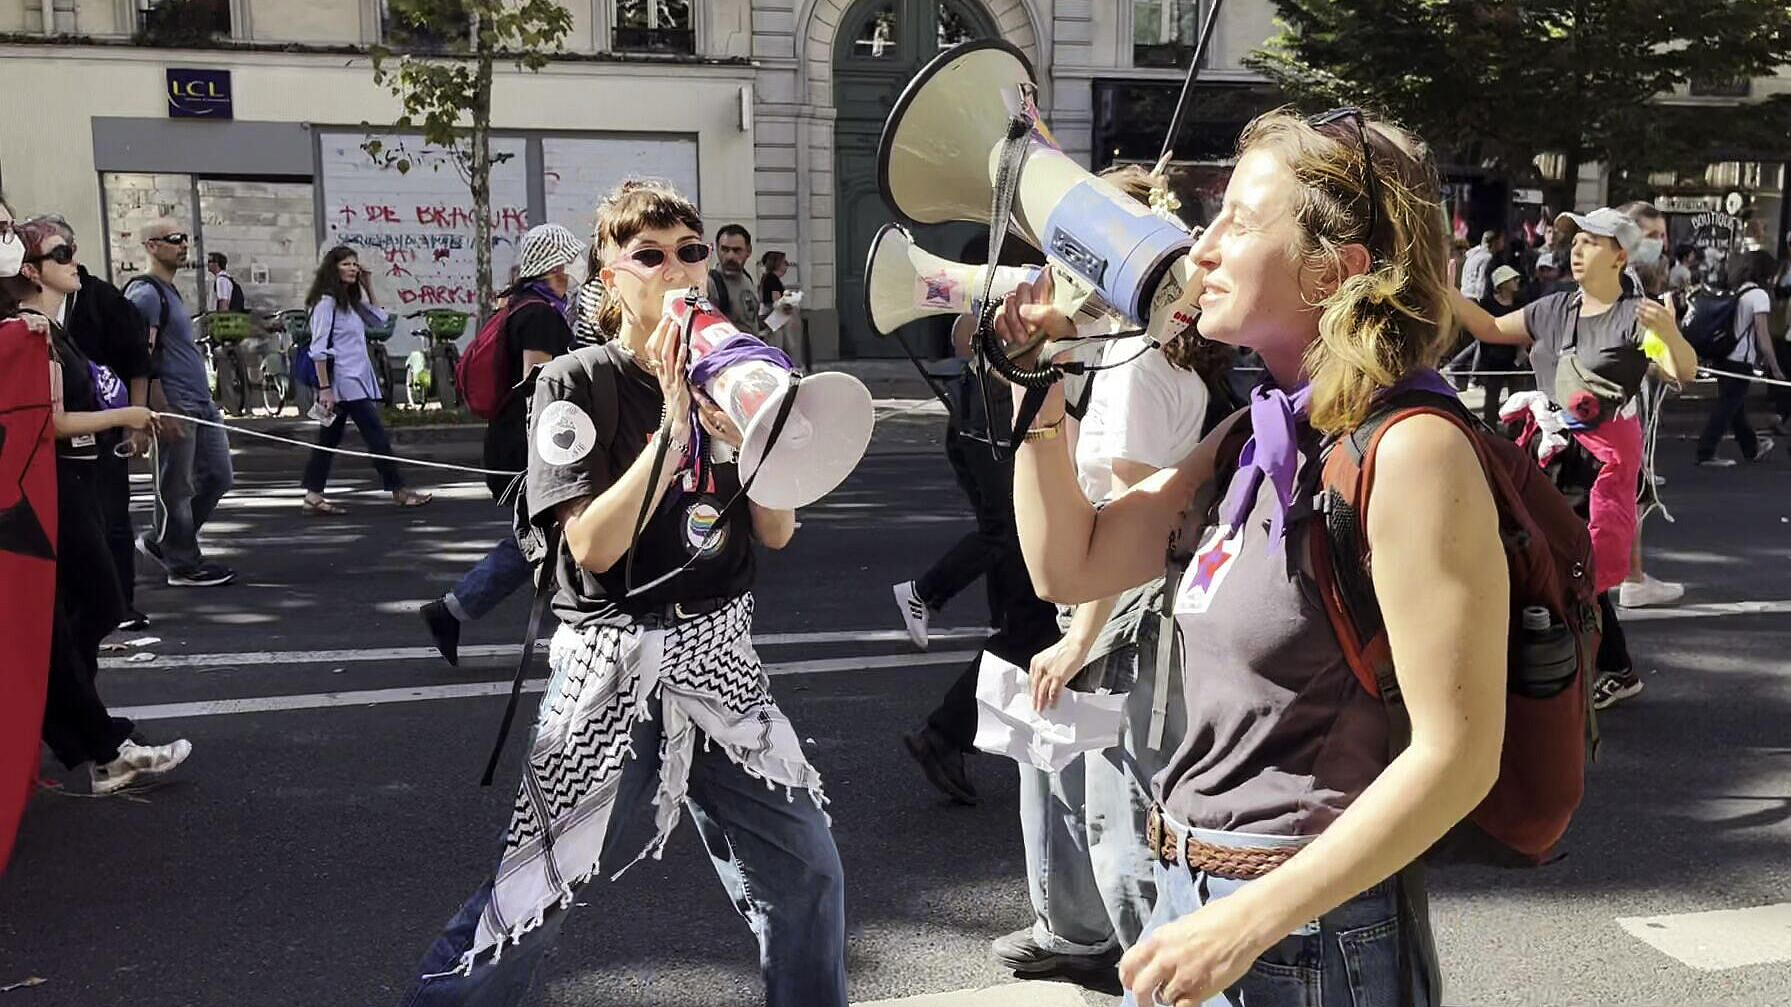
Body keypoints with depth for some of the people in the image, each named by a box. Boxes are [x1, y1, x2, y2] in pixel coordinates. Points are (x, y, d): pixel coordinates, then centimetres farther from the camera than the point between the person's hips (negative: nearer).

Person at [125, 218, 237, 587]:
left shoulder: (169, 290, 19)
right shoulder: (145, 293, -11)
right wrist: (162, 411, -21)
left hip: (200, 404, 10)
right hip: (175, 409, -10)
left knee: (219, 478, 12)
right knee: (176, 489, 0)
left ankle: (159, 541, 24)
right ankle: (183, 565, 10)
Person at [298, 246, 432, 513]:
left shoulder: (352, 301, 15)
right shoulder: (326, 301, -10)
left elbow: (380, 319, 22)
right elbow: (319, 349, -15)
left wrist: (367, 287, 15)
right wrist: (324, 388, -19)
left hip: (357, 380, 9)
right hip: (345, 382, -9)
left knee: (329, 439, 8)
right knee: (376, 434, -5)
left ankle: (313, 497, 10)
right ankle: (398, 491, 0)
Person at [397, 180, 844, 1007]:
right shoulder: (577, 384, -8)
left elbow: (777, 533, 3)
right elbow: (594, 547, -19)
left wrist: (747, 440, -14)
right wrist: (673, 425, -23)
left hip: (719, 658, 5)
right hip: (613, 667, -4)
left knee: (807, 875, 7)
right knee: (526, 896, -2)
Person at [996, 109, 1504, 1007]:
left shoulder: (1408, 449, -20)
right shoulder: (1261, 435, 4)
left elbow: (1458, 755, -21)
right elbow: (1070, 566, 10)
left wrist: (1251, 923, -22)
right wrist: (1042, 388, 1)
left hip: (1309, 930, -7)